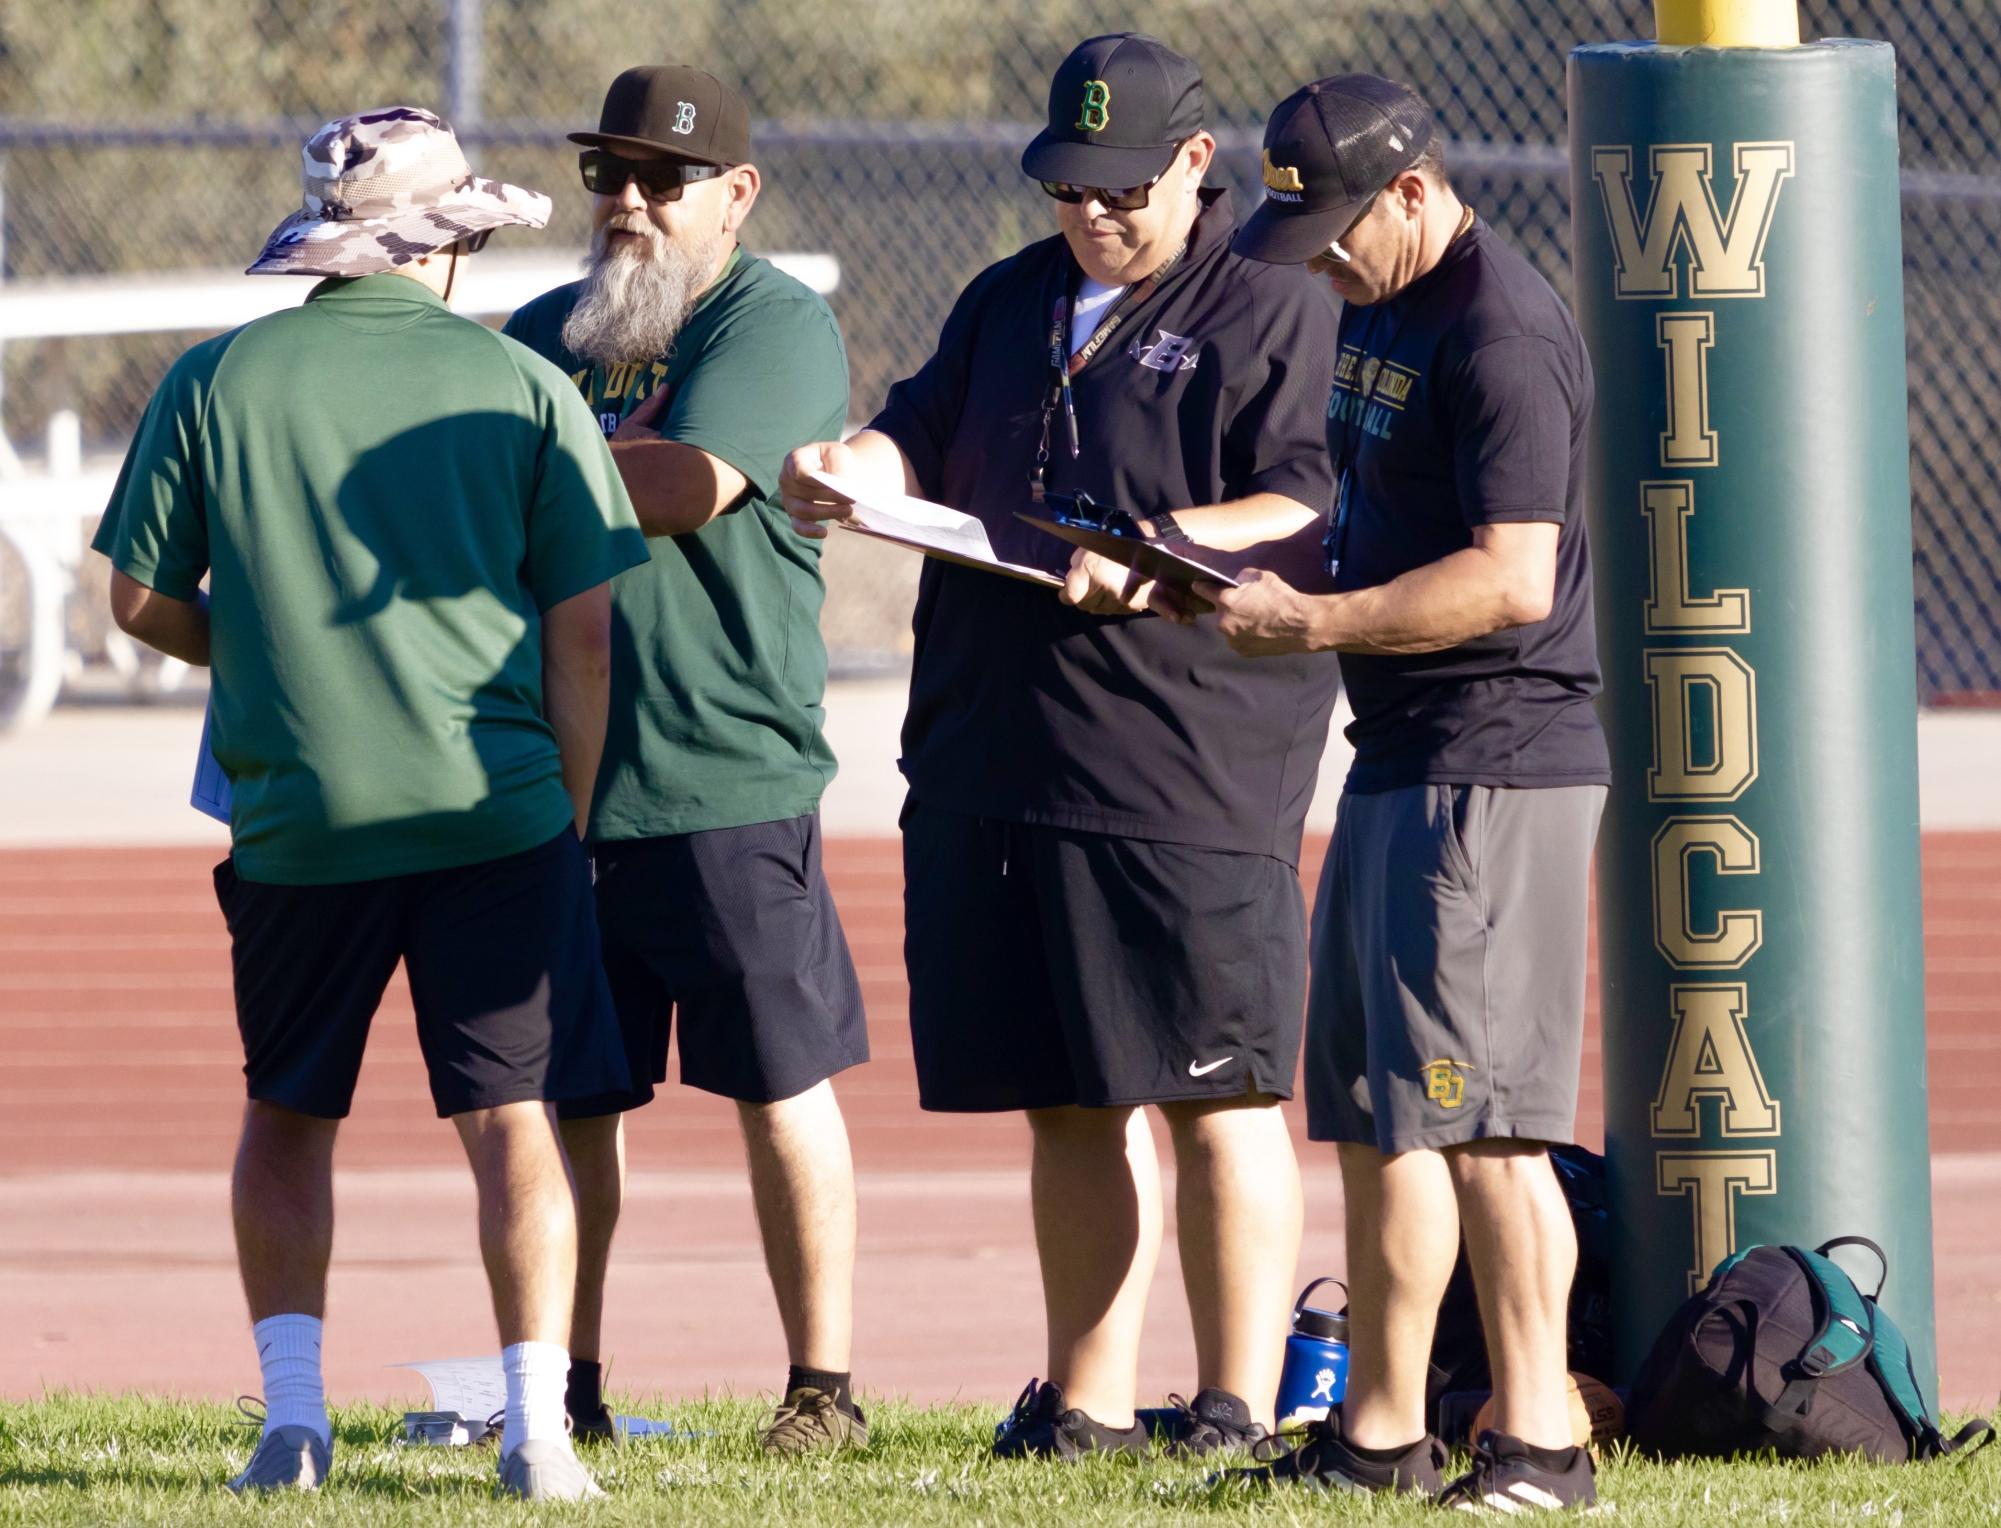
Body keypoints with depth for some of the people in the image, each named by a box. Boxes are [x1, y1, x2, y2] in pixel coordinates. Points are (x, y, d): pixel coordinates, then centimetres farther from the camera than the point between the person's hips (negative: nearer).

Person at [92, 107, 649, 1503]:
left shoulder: (217, 383, 1)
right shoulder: (521, 387, 1)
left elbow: (143, 602, 6)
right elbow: (583, 631, 2)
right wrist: (570, 819, 11)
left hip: (296, 813, 1)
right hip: (493, 808, -1)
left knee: (287, 1116, 16)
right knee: (516, 1121, 1)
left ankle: (293, 1413, 10)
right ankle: (537, 1428, -7)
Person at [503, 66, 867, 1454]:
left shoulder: (778, 325, -4)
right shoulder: (547, 334, 16)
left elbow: (687, 485, -17)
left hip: (729, 780, -5)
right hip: (560, 773, 6)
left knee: (781, 1090, 0)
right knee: (573, 1094, 7)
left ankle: (824, 1383, 6)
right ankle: (573, 1383, 14)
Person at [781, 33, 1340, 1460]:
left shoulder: (1276, 313, -2)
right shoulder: (1011, 303, 20)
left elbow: (1310, 511, -10)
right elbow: (922, 441, 20)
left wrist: (1157, 552, -22)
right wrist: (853, 468, -3)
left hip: (1188, 776, -7)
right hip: (994, 756, 7)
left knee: (1214, 1100, -6)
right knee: (1072, 1106, 11)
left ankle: (1238, 1407, -3)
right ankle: (1086, 1402, 17)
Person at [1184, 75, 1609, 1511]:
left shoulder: (1502, 338, -17)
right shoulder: (1378, 310, 15)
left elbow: (1512, 580, -25)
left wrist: (1309, 623, -22)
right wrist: (1234, 564, 7)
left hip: (1501, 770, -11)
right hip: (1397, 759, 11)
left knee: (1480, 1118, -12)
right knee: (1375, 1108, 14)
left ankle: (1538, 1442, -10)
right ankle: (1378, 1432, 21)